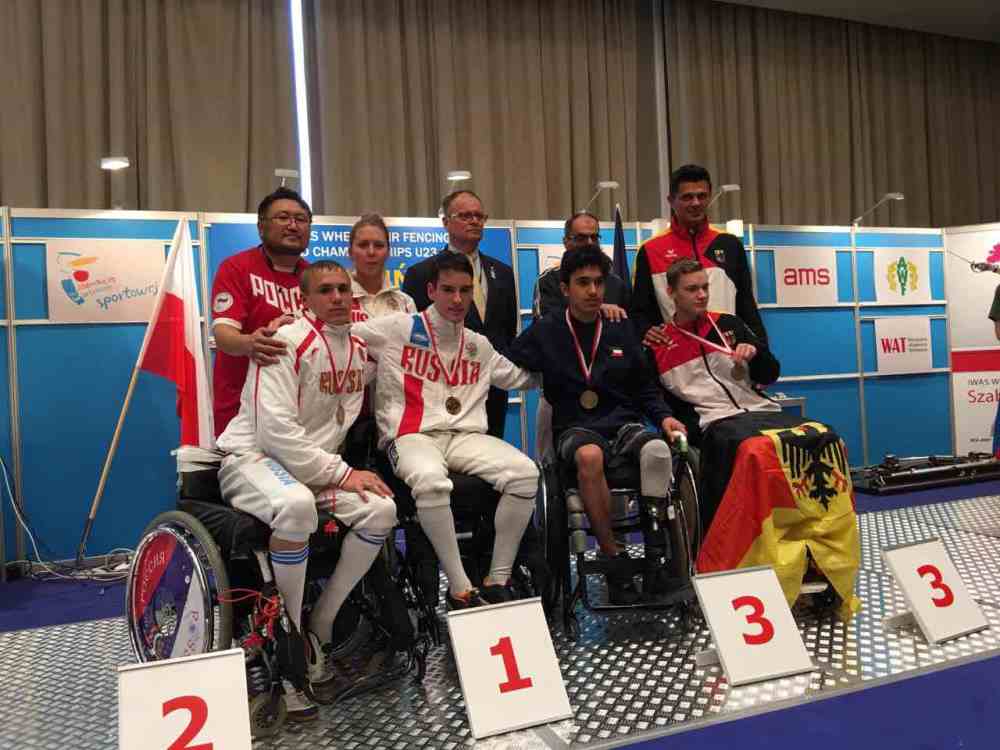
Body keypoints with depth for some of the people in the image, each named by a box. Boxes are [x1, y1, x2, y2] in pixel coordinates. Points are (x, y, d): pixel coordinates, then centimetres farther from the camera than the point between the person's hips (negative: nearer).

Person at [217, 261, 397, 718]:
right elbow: (276, 431, -22)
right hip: (253, 457, -6)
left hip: (317, 466, 7)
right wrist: (340, 473, -21)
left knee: (381, 509, -18)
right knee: (297, 505, -39)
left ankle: (318, 631, -3)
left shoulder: (361, 350, 7)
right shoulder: (286, 344, -14)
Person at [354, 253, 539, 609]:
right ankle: (460, 588, -22)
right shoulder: (397, 329, 6)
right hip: (411, 436, -4)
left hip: (466, 436, 4)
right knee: (431, 481, -40)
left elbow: (525, 378, 27)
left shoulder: (480, 346, 20)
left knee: (525, 472, -23)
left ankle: (497, 580, -10)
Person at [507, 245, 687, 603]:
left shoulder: (620, 329, 13)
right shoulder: (546, 331, 6)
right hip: (576, 429, -2)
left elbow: (645, 388, 17)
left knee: (658, 450, -32)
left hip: (624, 423, 2)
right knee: (589, 456, -38)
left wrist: (664, 416, 1)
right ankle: (614, 558, -25)